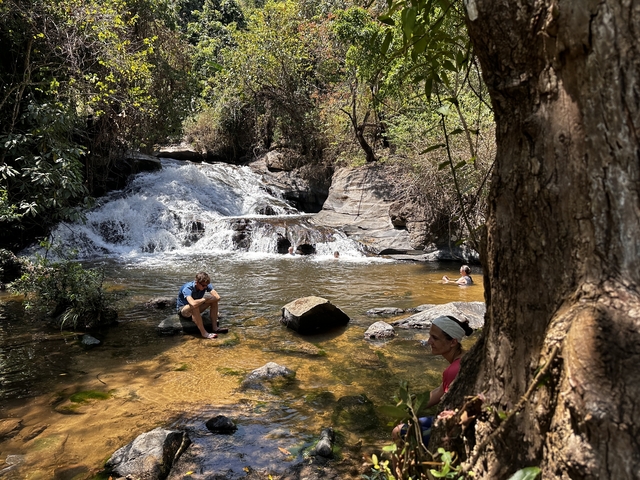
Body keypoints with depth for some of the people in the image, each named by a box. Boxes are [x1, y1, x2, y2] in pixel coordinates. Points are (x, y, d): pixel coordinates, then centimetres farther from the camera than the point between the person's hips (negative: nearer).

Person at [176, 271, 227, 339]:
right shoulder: (187, 289, -32)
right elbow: (193, 304, -51)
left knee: (214, 300, -15)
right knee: (194, 307, -40)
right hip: (182, 309, -6)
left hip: (196, 309, 6)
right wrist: (204, 299, -32)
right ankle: (204, 333, -31)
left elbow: (218, 297, -26)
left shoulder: (205, 285, -16)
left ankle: (215, 327, -12)